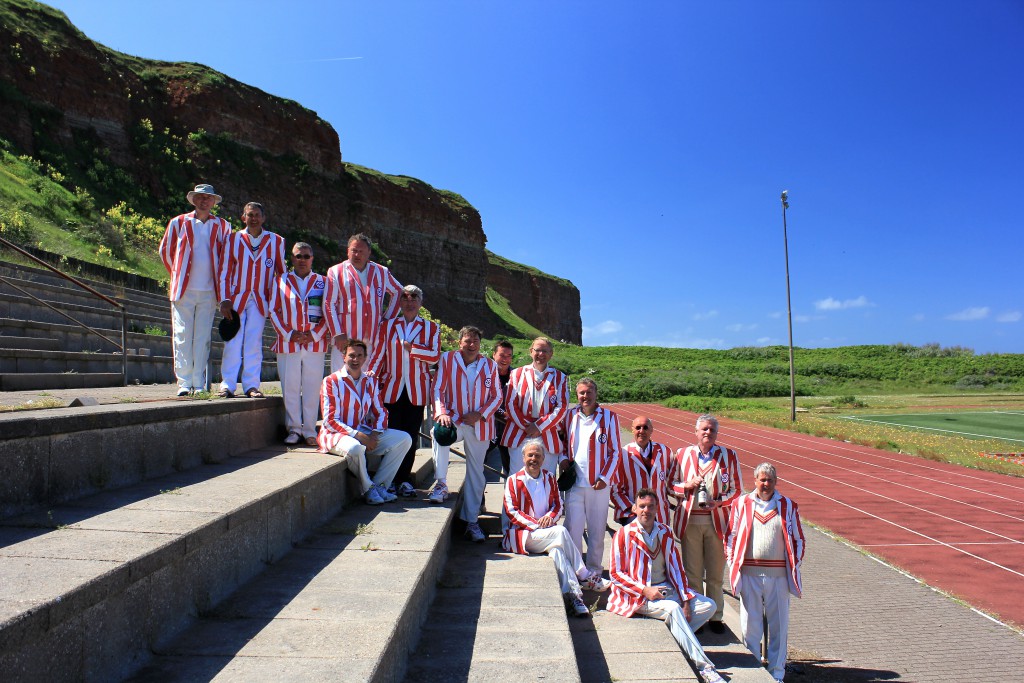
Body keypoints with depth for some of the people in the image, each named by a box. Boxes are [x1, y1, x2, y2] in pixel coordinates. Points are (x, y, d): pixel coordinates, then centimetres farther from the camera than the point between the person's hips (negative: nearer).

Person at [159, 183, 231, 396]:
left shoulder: (222, 226, 8)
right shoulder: (178, 223, 7)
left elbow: (226, 258, 10)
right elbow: (165, 251, 19)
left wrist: (223, 292, 5)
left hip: (209, 292, 0)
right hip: (184, 291, 0)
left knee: (203, 338, 2)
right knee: (182, 337, -3)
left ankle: (199, 385, 7)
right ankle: (184, 383, 2)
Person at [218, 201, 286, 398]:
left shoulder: (276, 241, 6)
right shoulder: (233, 239, 6)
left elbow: (281, 272, 9)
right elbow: (226, 272, 4)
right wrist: (225, 300, -3)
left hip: (260, 301, 0)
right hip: (236, 298, 0)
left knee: (254, 344, 2)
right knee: (233, 342, -2)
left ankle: (251, 385, 7)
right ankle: (227, 385, 5)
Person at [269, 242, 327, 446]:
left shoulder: (322, 282, 9)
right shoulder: (281, 281, 10)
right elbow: (273, 311, 6)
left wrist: (314, 334, -7)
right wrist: (289, 334, -6)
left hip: (315, 344, 0)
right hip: (288, 344, 1)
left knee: (312, 388, 1)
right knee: (290, 388, 3)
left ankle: (310, 431, 10)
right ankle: (294, 429, 14)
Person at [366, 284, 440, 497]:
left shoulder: (431, 328, 9)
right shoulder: (387, 325, 11)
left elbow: (434, 356, -3)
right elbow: (378, 353, 6)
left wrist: (411, 347, -9)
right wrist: (371, 375, -6)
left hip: (417, 391, 0)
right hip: (392, 389, 0)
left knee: (411, 435, 2)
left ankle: (404, 480, 11)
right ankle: (391, 480, 8)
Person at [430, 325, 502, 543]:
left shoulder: (489, 365, 9)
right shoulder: (447, 359, 3)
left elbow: (497, 396, 8)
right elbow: (438, 389, -3)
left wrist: (480, 414, -9)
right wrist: (441, 413, -20)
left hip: (479, 425, 2)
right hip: (453, 420, -2)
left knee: (476, 472, 6)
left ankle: (471, 521, 17)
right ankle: (441, 484, -17)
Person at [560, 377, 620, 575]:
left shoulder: (609, 417, -1)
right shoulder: (570, 415, 7)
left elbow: (615, 452, 0)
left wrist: (605, 478, -7)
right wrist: (564, 459, 1)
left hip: (599, 484, -2)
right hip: (574, 482, 2)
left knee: (597, 529, 7)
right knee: (572, 528, 1)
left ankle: (594, 569, 21)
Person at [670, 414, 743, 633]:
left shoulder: (729, 455, 4)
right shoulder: (682, 454, 5)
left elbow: (736, 489, 6)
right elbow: (671, 485, 9)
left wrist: (720, 501, -11)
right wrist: (688, 486, -11)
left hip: (717, 521, 0)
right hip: (690, 520, 0)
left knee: (716, 573, 6)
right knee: (693, 572, 4)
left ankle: (715, 616, 21)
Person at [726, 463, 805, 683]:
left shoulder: (788, 506, 6)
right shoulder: (741, 504, 4)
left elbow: (798, 539, 10)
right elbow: (731, 537, 6)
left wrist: (794, 565, 3)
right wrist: (733, 565, 0)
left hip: (779, 574, 1)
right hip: (749, 574, 0)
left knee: (779, 624, 8)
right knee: (750, 624, 6)